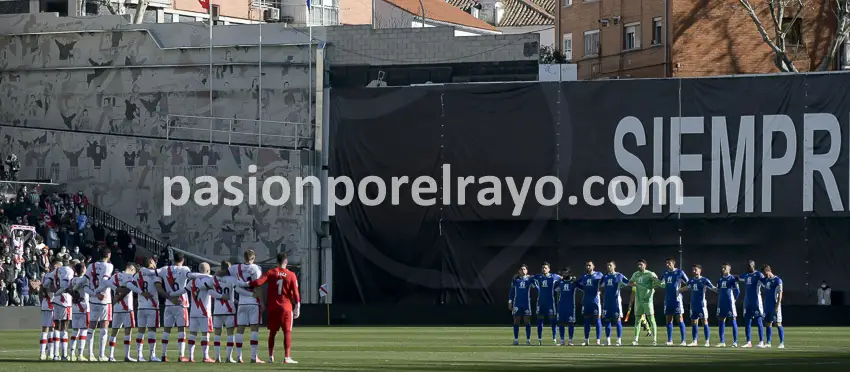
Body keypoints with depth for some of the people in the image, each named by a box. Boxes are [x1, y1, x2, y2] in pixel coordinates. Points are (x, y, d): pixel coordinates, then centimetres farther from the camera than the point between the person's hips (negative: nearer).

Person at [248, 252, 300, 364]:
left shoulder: (271, 273, -1)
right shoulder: (291, 275, -3)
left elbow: (258, 282, -14)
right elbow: (296, 293, -6)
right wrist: (297, 308, -1)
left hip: (273, 307, 2)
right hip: (286, 307, -2)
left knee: (272, 332, 11)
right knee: (287, 332, 1)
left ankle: (271, 356, 11)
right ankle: (287, 357, -4)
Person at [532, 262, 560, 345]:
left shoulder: (553, 277, -2)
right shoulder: (538, 277, 5)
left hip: (550, 301, -2)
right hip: (540, 302, 2)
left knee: (553, 321, -2)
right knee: (540, 321, 3)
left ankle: (554, 339, 3)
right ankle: (539, 340, 8)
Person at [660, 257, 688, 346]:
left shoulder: (679, 272, -4)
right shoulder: (665, 273, 12)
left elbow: (688, 284, -1)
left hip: (677, 298, -6)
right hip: (668, 299, 6)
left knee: (679, 319, -8)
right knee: (669, 319, 7)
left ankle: (683, 340, -7)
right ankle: (670, 340, 11)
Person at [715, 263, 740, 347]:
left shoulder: (732, 279, -7)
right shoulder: (720, 279, 12)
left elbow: (737, 291, -8)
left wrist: (734, 299, -1)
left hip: (730, 303, -7)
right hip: (721, 303, 7)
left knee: (733, 321, -3)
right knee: (721, 321, 6)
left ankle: (735, 342, -2)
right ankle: (722, 342, 11)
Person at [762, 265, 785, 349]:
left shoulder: (777, 280, -8)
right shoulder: (765, 280, 12)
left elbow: (780, 293, -12)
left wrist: (778, 305, -17)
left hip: (774, 305, -7)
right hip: (767, 305, 7)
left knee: (778, 323, -6)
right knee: (768, 323, 8)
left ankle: (782, 343, -4)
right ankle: (768, 343, 12)